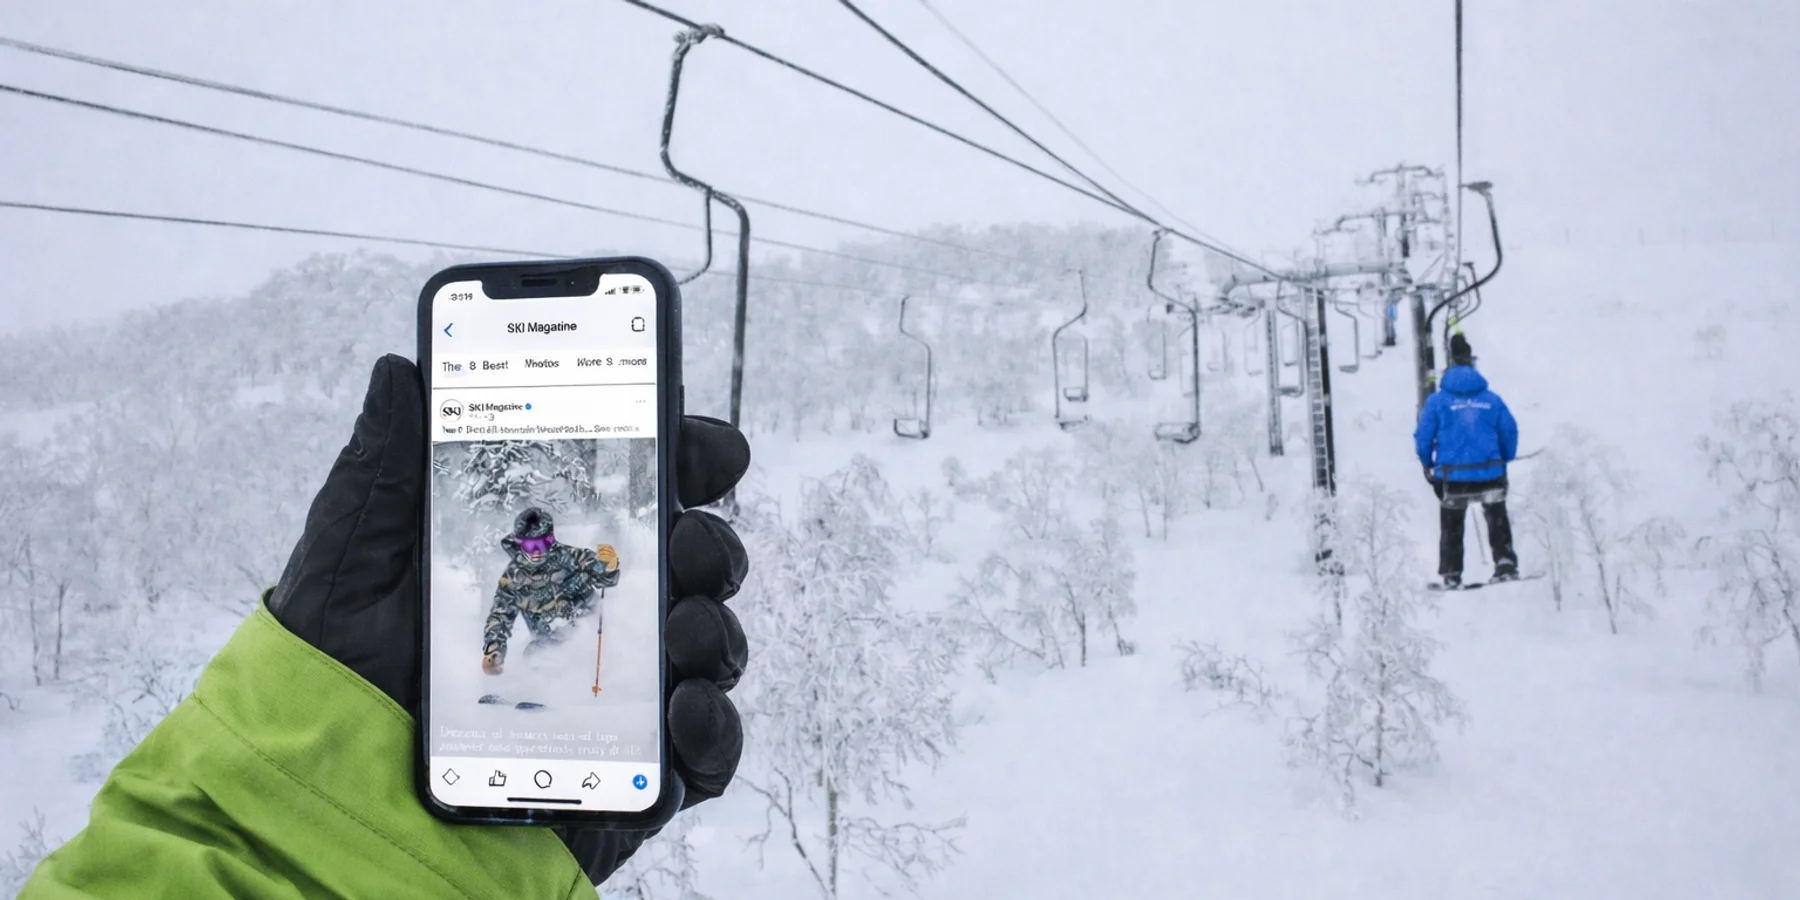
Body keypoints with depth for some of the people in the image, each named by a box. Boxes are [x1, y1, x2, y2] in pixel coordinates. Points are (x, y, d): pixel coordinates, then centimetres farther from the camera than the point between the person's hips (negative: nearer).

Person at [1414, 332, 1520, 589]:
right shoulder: (1492, 399, 2)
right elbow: (1510, 432, 5)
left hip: (1452, 476, -1)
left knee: (1451, 528, 13)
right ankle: (1505, 563, 6)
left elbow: (1423, 437, -5)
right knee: (1498, 521, 18)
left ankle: (1451, 575, 14)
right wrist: (1504, 462, 19)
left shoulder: (1437, 401, -5)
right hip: (1490, 474, 1)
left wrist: (1428, 466, 11)